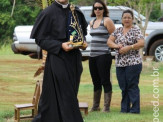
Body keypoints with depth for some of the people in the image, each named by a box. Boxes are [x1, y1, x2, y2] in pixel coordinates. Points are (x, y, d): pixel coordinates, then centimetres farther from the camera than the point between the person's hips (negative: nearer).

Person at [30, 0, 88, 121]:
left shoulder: (76, 12, 9)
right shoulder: (49, 12, -8)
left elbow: (83, 32, 22)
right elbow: (40, 39, -8)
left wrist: (83, 43, 0)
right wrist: (60, 46, -20)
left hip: (74, 59, 6)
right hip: (57, 59, -6)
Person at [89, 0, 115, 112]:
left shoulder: (107, 21, -4)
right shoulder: (92, 22, 17)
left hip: (104, 55, -7)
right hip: (93, 55, 7)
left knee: (105, 81, -6)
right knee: (96, 82, 13)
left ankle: (107, 107, -3)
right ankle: (95, 106, 21)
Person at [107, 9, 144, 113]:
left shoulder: (136, 30, -2)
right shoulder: (118, 31, 15)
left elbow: (142, 43, -13)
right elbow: (109, 41, 10)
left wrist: (128, 48, -17)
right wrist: (116, 46, -10)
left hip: (133, 63, -6)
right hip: (120, 64, 6)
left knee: (132, 86, -5)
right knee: (123, 87, 8)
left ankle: (135, 109, -1)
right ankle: (125, 109, 14)